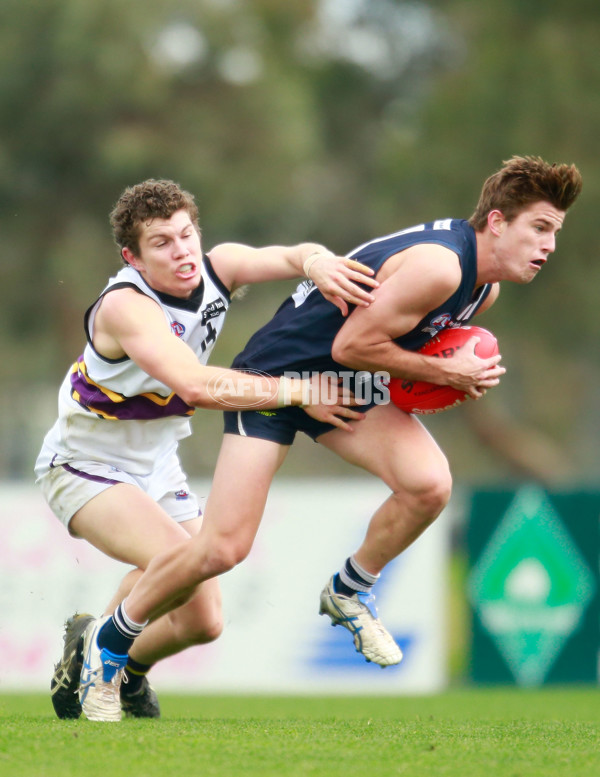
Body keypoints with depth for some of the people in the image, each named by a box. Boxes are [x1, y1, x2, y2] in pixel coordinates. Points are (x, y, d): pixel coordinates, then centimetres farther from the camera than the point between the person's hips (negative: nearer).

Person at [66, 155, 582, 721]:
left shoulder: (484, 286, 3)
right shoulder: (438, 265, -28)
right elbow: (351, 345, -26)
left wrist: (462, 376, -1)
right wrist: (444, 371, -19)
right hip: (276, 373, -8)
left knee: (429, 484, -17)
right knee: (223, 547, -13)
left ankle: (347, 593, 9)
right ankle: (109, 641, 10)